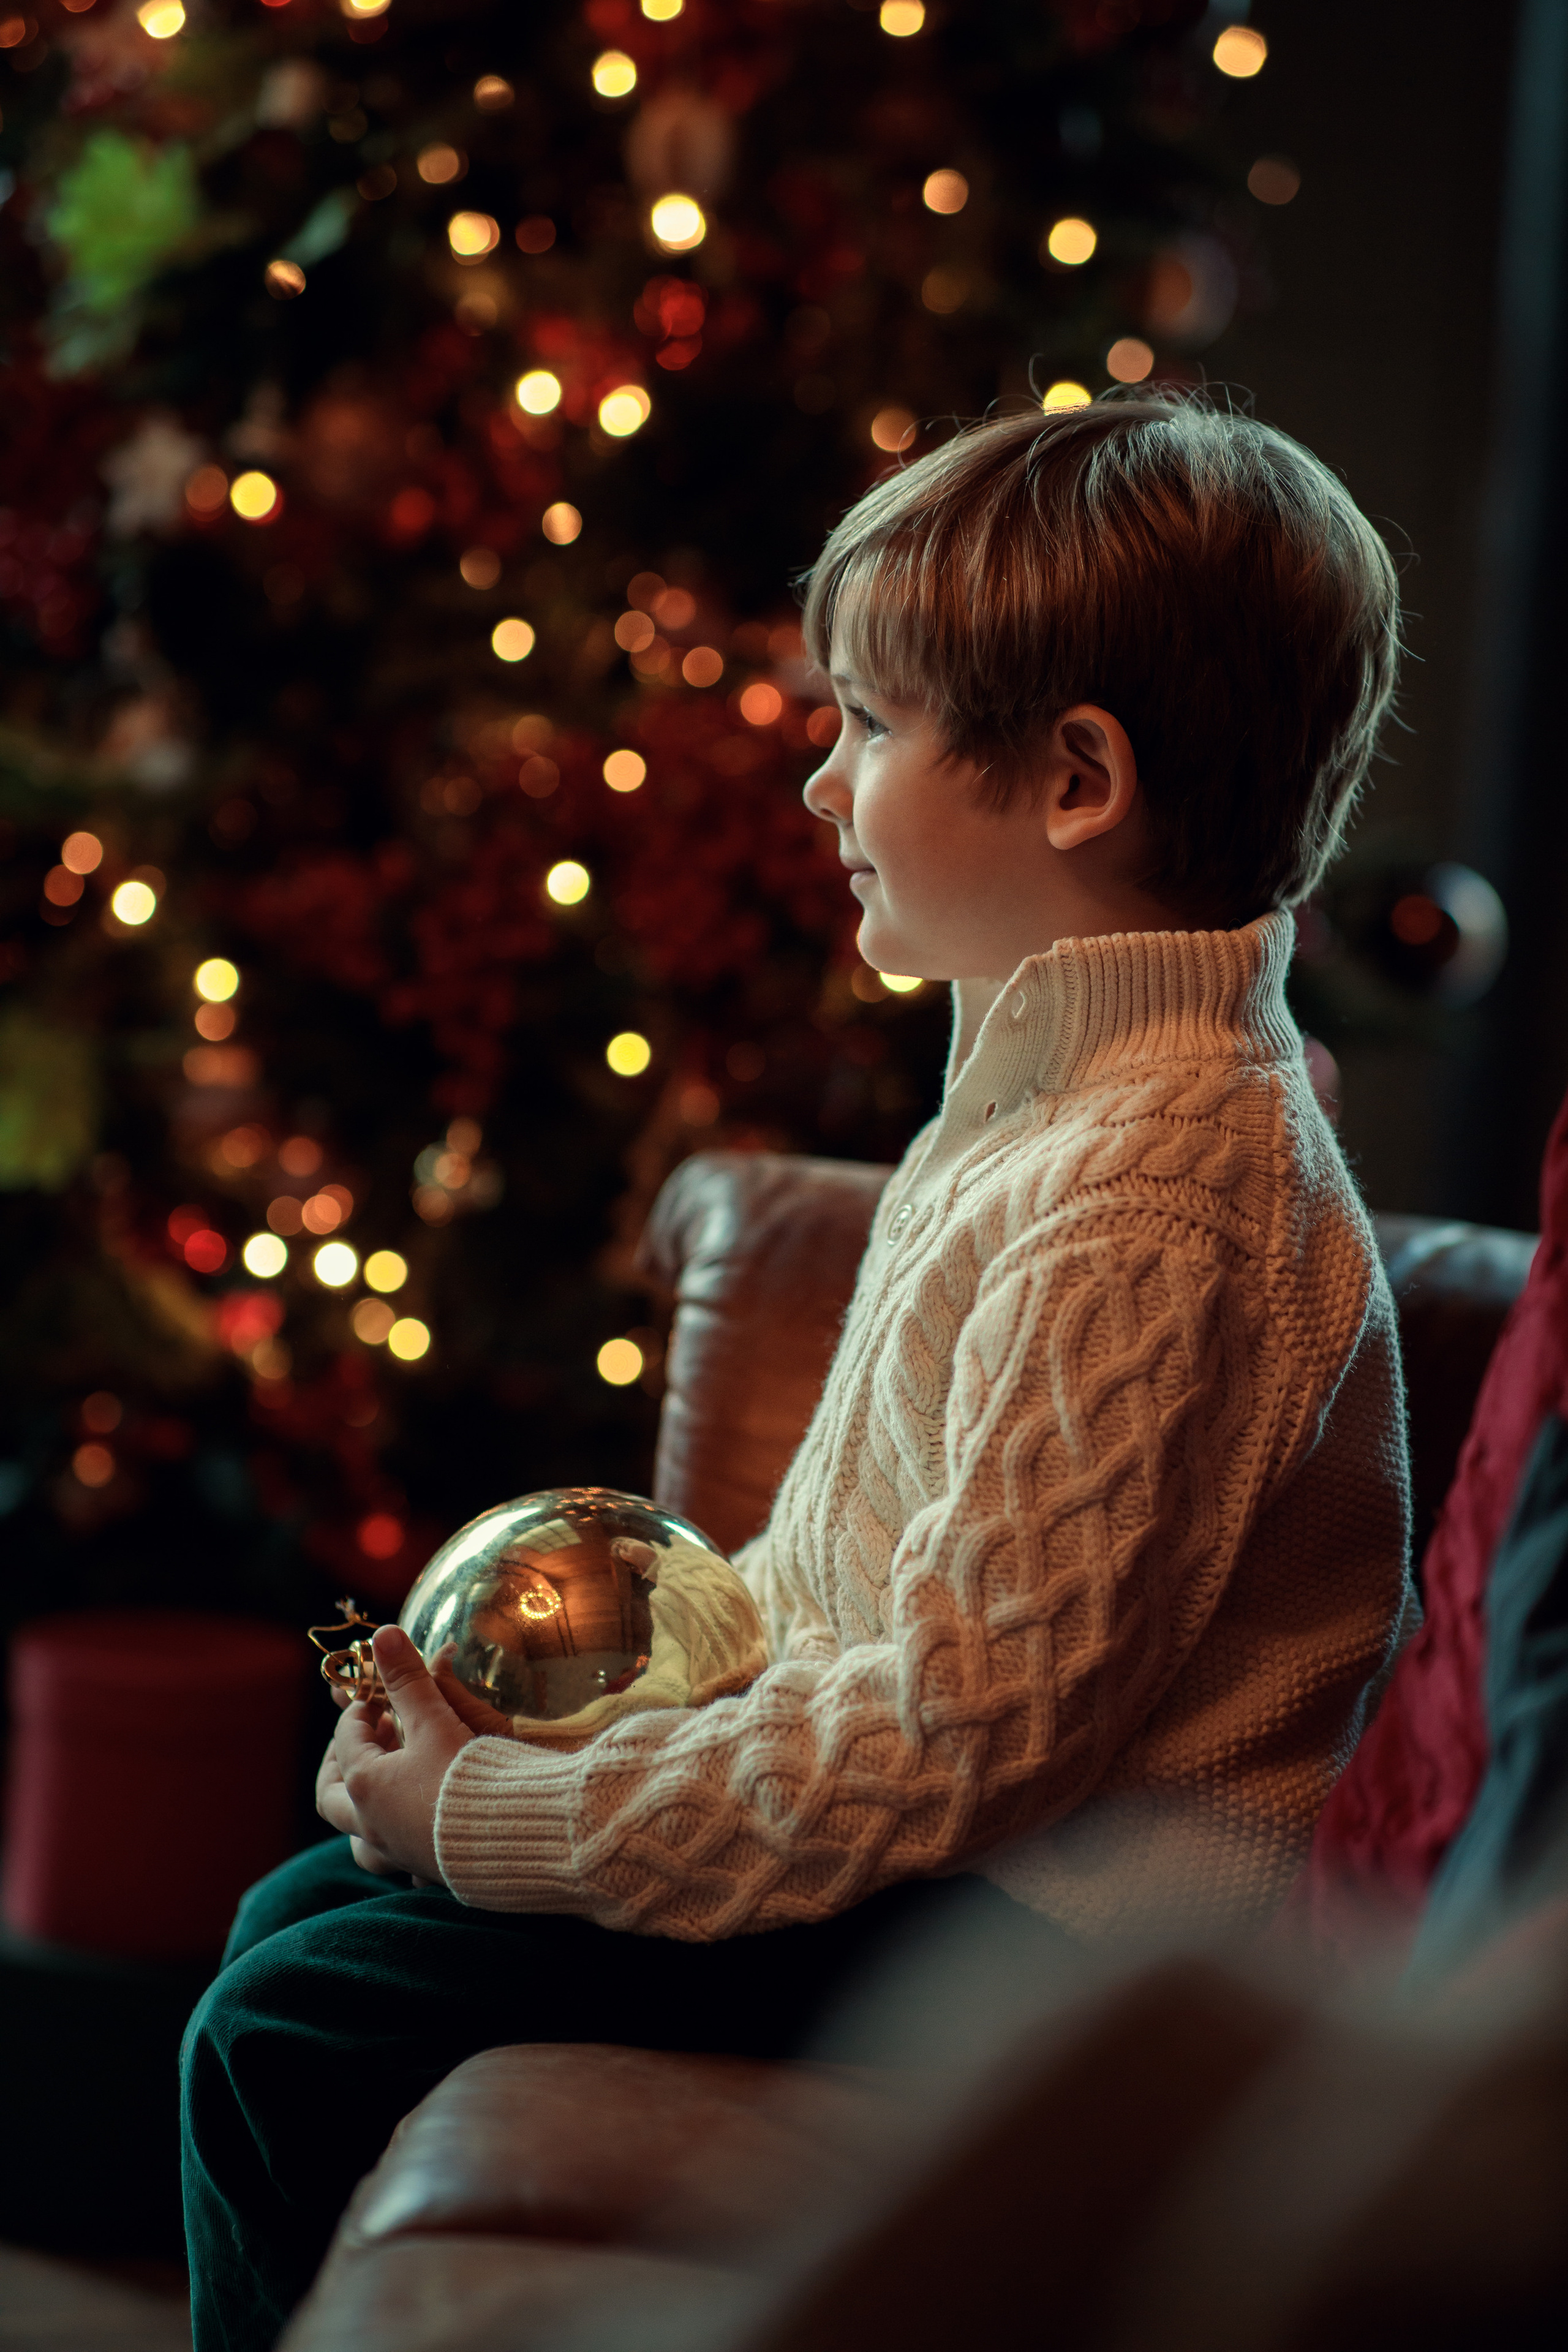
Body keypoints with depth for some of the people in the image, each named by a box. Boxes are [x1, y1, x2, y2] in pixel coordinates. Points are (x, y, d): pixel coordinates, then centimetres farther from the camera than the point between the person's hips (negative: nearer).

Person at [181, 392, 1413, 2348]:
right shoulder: (1067, 1082, 7)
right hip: (911, 1804, 10)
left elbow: (953, 1736, -26)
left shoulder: (1148, 1203, -26)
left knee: (295, 2036, -11)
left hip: (1020, 1934, -10)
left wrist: (488, 1814, -19)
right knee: (297, 1922, 13)